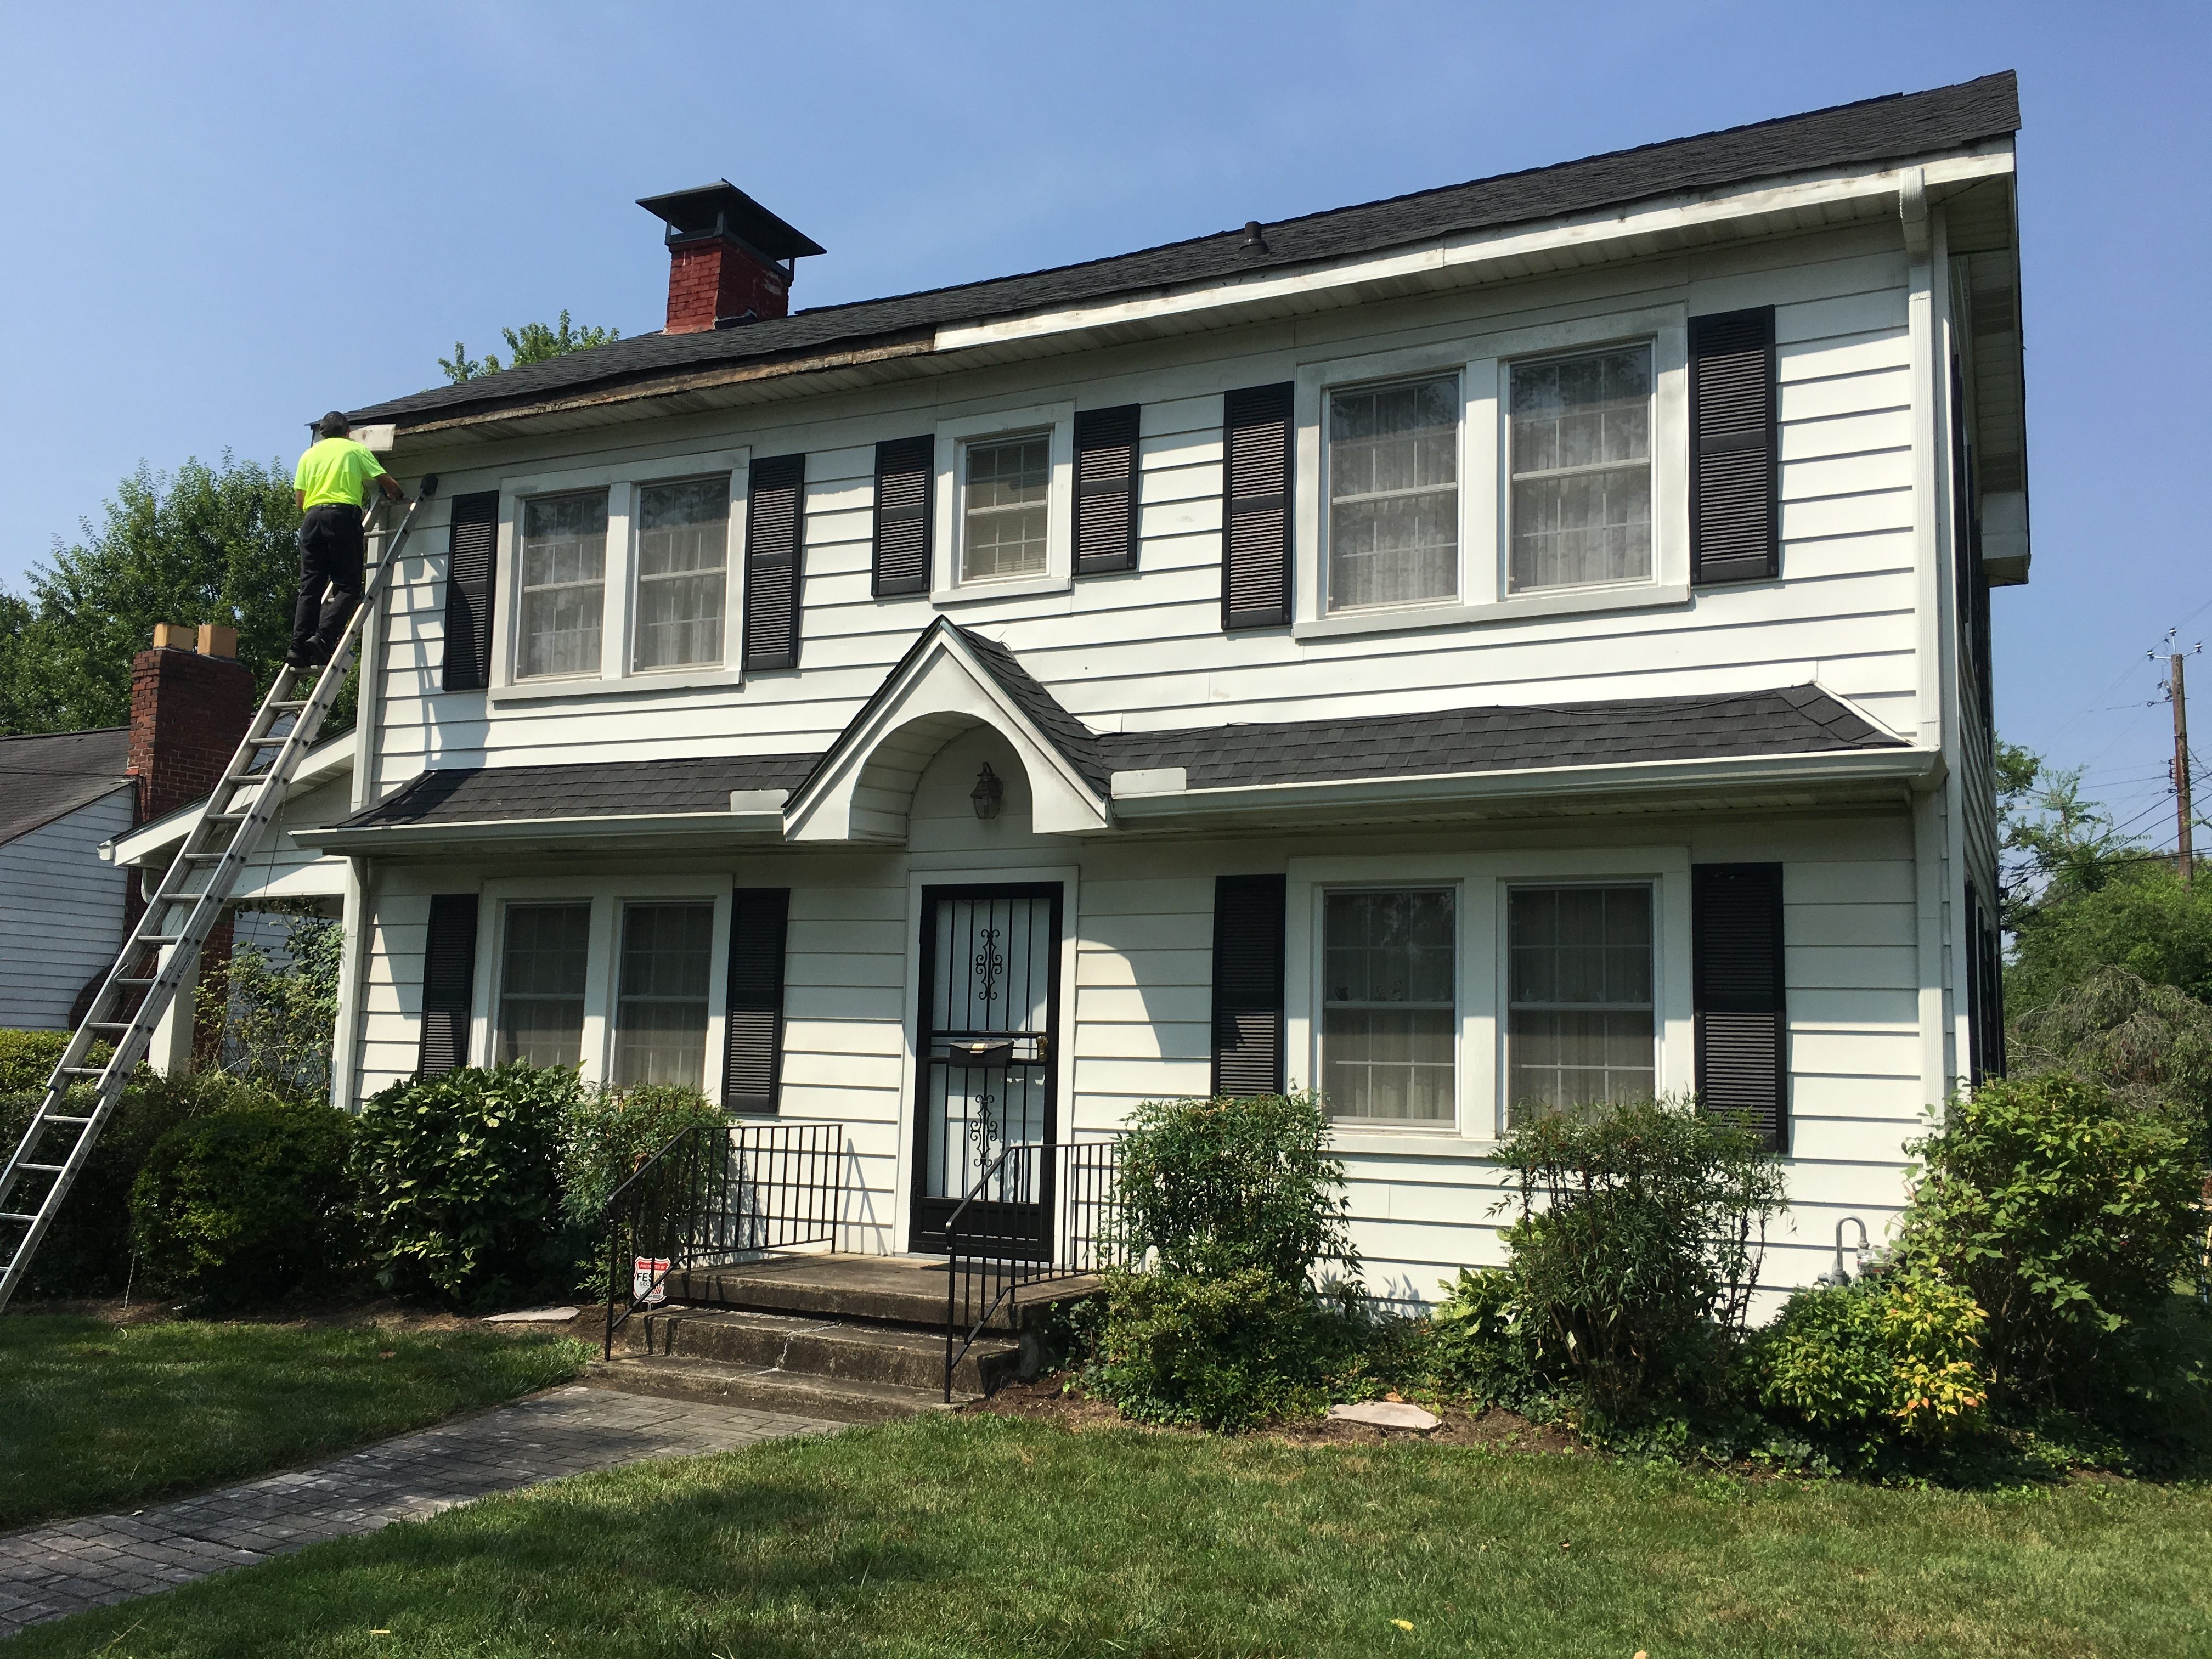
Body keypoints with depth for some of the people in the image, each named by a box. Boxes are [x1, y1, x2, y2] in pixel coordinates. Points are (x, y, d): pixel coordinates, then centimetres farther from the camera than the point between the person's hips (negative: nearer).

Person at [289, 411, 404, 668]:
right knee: (347, 586, -5)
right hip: (344, 515, -4)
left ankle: (299, 645, -8)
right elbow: (386, 482, 10)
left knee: (310, 587, 4)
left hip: (312, 517, 4)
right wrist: (395, 496, 32)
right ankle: (322, 639, -23)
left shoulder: (309, 454, 22)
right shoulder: (357, 449, 13)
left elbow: (300, 499, 14)